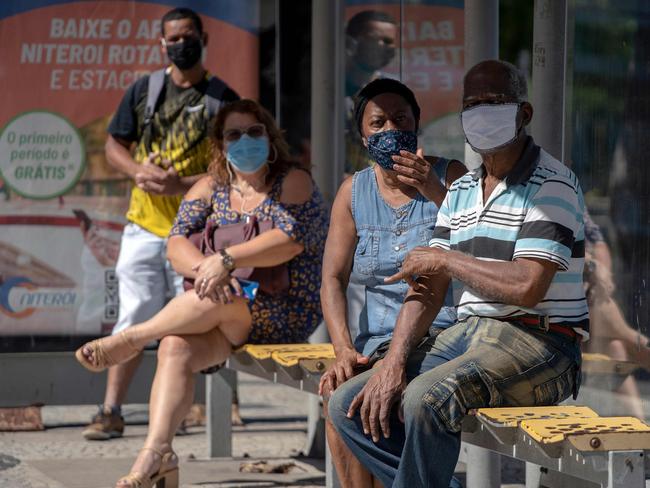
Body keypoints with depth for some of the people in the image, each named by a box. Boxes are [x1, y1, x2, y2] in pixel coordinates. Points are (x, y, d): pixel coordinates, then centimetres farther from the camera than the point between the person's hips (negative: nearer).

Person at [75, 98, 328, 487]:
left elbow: (291, 237, -18)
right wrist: (205, 267, -22)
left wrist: (226, 260, -27)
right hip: (232, 318, 5)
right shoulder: (211, 189, 14)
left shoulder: (293, 182, -1)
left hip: (288, 310, -4)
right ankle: (157, 450, -34)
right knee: (176, 347, -25)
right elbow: (177, 242, 1)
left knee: (226, 300, -35)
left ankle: (132, 338, -19)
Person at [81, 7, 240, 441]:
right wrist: (140, 171, -8)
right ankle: (111, 412, 3)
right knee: (133, 319, 1)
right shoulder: (144, 90, 9)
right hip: (144, 225, 2)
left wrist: (182, 185, -18)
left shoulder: (224, 100, -1)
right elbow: (114, 145, 13)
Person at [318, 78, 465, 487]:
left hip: (443, 332, -4)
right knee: (337, 392, -27)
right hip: (378, 341, 4)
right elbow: (333, 279, 4)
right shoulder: (354, 192, 12)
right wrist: (345, 350, -13)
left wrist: (435, 193, -26)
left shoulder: (450, 177, 1)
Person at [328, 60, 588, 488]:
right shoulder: (461, 191, 15)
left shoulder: (552, 185, -10)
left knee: (425, 401, -33)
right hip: (466, 336, 8)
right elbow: (427, 288, 9)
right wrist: (394, 362, -7)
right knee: (350, 405, -3)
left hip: (537, 342, -8)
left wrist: (446, 260, -8)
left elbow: (527, 287, -22)